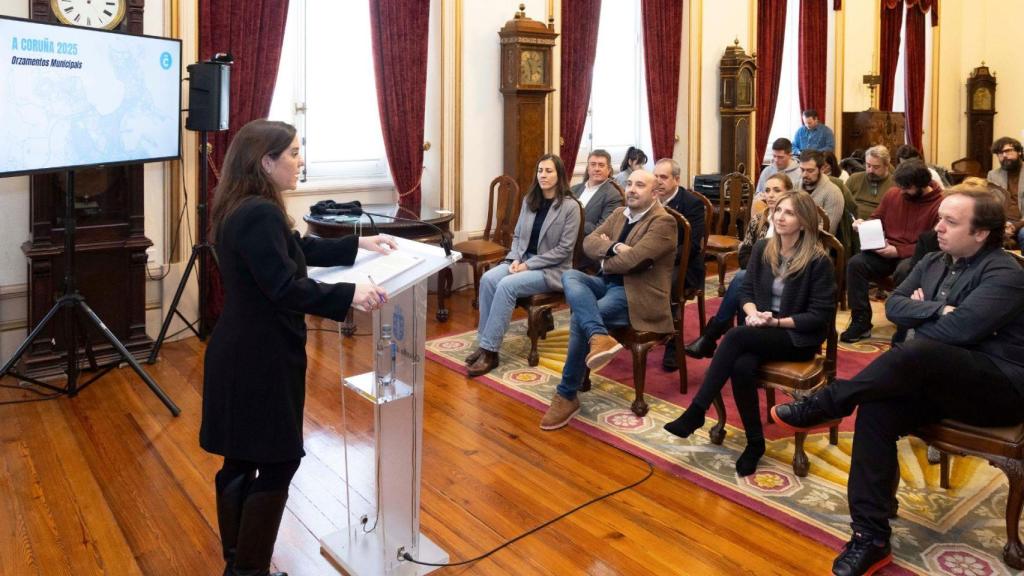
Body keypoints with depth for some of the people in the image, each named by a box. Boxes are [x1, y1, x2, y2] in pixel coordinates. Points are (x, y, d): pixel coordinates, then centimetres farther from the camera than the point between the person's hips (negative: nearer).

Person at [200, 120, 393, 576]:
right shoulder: (260, 215, -22)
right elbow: (286, 289, -25)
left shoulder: (245, 209, 11)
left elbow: (299, 249, 19)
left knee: (241, 461, 18)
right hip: (259, 360, -10)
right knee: (278, 462, 3)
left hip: (243, 355, 10)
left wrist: (359, 244, 19)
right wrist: (350, 295, -24)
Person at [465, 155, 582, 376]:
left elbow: (564, 249, -14)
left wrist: (528, 265, -17)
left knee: (507, 285, -30)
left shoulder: (570, 206, -10)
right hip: (524, 260, 6)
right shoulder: (529, 200, 9)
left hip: (552, 269, -6)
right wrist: (516, 259, -7)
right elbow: (517, 235, 14)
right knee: (488, 279, -22)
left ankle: (490, 351, -23)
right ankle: (483, 343, -18)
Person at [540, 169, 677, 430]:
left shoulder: (663, 222, -10)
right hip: (607, 283, 8)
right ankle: (599, 338, -42)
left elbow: (632, 259, -21)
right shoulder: (619, 213, 16)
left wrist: (604, 260, -2)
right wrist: (614, 247, -15)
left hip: (636, 293, -8)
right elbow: (589, 242, 5)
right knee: (569, 276, -21)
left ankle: (567, 395, -12)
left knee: (579, 319, -26)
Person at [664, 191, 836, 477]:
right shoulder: (762, 248, 6)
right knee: (742, 366, -30)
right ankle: (755, 442, -12)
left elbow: (821, 315, -11)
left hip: (799, 338, -4)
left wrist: (777, 322, -18)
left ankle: (696, 412, -23)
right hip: (762, 332, 5)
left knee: (736, 336, -31)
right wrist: (752, 313, -10)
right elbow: (747, 290, 12)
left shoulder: (818, 260, -11)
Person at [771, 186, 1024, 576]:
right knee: (876, 409, -24)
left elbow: (958, 328, -25)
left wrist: (916, 315, -7)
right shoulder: (933, 263, 13)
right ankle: (871, 537, -22)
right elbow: (893, 306, 2)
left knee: (917, 352, -37)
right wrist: (935, 309, -14)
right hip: (940, 381, 7)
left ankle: (823, 405, -17)